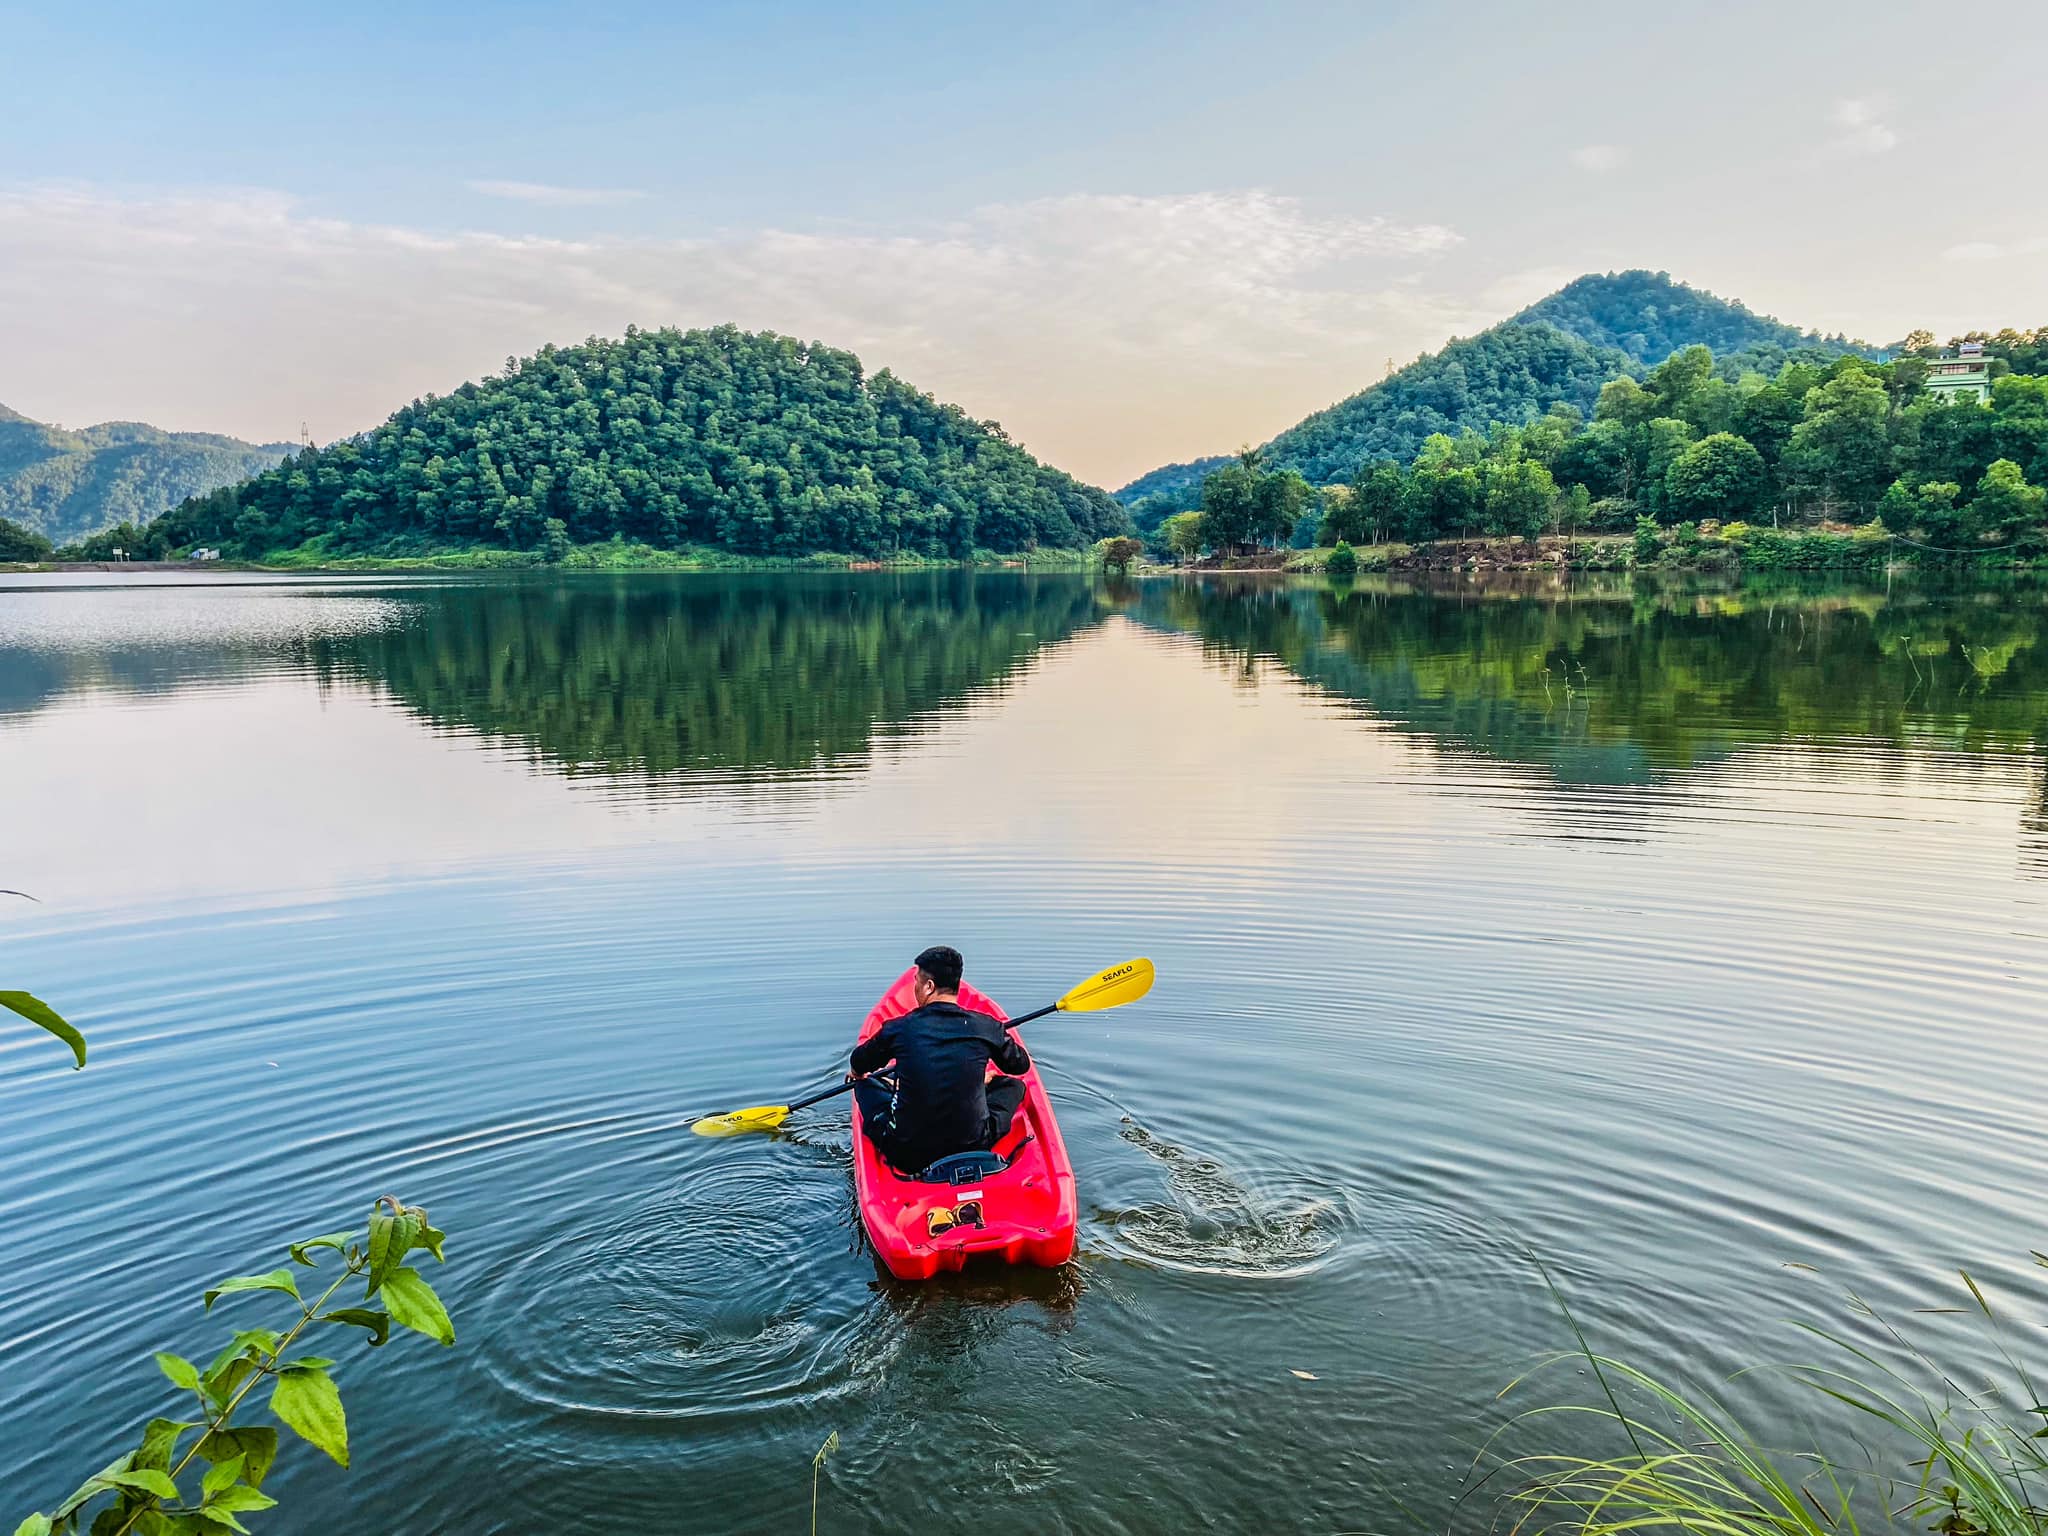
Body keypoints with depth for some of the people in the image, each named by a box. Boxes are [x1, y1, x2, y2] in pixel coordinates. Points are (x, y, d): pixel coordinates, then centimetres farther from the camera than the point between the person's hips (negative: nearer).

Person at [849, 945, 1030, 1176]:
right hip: (974, 1147, 1)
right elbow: (1021, 1066, 14)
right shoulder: (987, 1027, -7)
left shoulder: (899, 1029, -8)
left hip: (906, 1155, 0)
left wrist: (857, 1074, 38)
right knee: (1013, 1085, 24)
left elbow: (859, 1066, 13)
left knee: (865, 1084, 25)